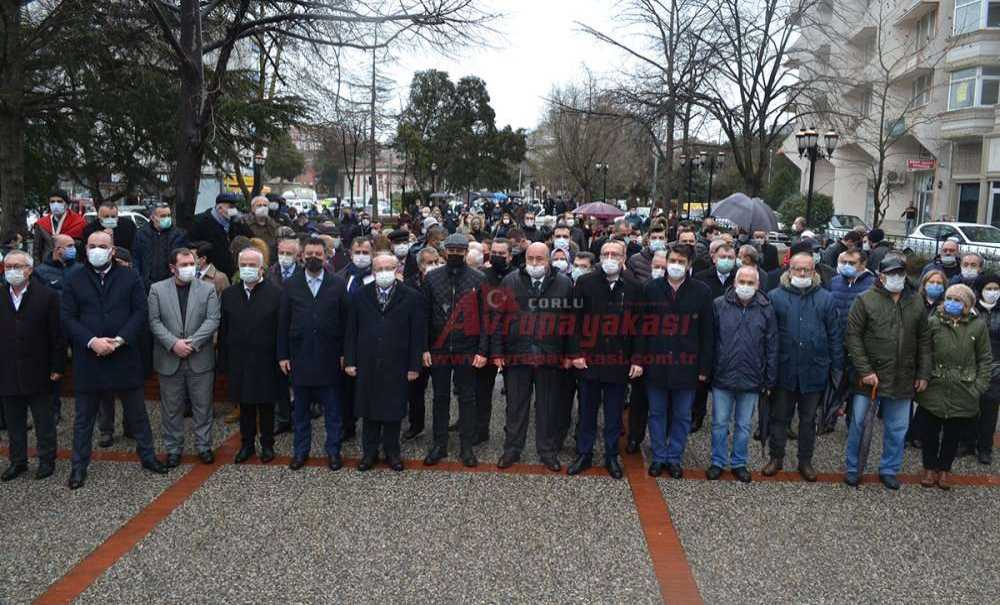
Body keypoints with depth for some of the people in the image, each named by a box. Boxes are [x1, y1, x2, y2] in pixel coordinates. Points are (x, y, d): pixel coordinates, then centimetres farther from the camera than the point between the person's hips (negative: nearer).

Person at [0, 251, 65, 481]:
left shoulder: (47, 296, -6)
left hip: (38, 373, -3)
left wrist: (57, 367, -9)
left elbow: (57, 335, -6)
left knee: (44, 421, 8)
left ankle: (47, 460, 20)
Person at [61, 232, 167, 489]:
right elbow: (67, 317, -1)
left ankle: (147, 455, 25)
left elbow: (140, 312, -3)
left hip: (124, 355, 0)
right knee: (84, 417, 11)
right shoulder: (74, 280, 3)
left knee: (137, 412, 11)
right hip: (88, 357, 0)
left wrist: (118, 340, -14)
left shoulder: (130, 278, 2)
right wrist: (92, 341, -15)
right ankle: (79, 465, 22)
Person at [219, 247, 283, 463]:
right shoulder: (229, 294, 5)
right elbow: (223, 330, 5)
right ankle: (247, 444, 26)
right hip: (239, 362, 3)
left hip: (266, 362, -3)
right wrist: (224, 362, 3)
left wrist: (281, 359, -10)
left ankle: (267, 444, 23)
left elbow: (281, 329, -8)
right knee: (245, 406, 12)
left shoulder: (275, 293, -7)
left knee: (267, 406, 9)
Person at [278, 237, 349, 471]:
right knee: (300, 408, 12)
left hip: (329, 357, -1)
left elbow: (345, 320, -1)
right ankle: (301, 450, 24)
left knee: (333, 408, 6)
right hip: (300, 356, 2)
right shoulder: (291, 285, 4)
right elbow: (283, 322, 4)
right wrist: (283, 355, 0)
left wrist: (344, 353, -5)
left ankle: (333, 450, 18)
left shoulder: (338, 284, 0)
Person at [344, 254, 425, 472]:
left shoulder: (412, 297, -2)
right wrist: (349, 361, 0)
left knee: (394, 411, 7)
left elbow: (418, 334, -3)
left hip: (397, 366, -2)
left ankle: (392, 452, 23)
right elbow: (351, 331, 5)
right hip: (366, 364, 2)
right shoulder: (360, 296, 4)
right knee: (368, 410, 10)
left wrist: (414, 365, -6)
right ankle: (369, 452, 24)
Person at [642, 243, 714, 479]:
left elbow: (707, 334, -1)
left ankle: (674, 457, 25)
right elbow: (642, 327, 3)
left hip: (686, 366, -1)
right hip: (656, 363, 1)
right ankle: (659, 457, 25)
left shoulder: (701, 291, -2)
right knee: (657, 413, 11)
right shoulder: (651, 289, 0)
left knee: (682, 416, 10)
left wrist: (704, 368, -3)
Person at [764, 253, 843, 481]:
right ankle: (776, 458, 26)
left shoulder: (826, 299, 2)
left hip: (814, 371, 1)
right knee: (779, 417, 11)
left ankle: (805, 461, 27)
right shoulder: (775, 297, -2)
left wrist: (837, 367, 2)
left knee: (808, 419, 14)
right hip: (783, 370, -1)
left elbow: (835, 336, 4)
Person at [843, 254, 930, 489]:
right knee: (858, 424, 5)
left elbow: (923, 341, 11)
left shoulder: (916, 304, 7)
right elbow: (853, 336, -9)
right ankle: (853, 469, 21)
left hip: (902, 380, 3)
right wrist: (865, 370, -14)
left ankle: (889, 470, 29)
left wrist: (923, 374, 7)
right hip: (869, 377, -3)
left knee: (897, 428, 12)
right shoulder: (866, 300, -6)